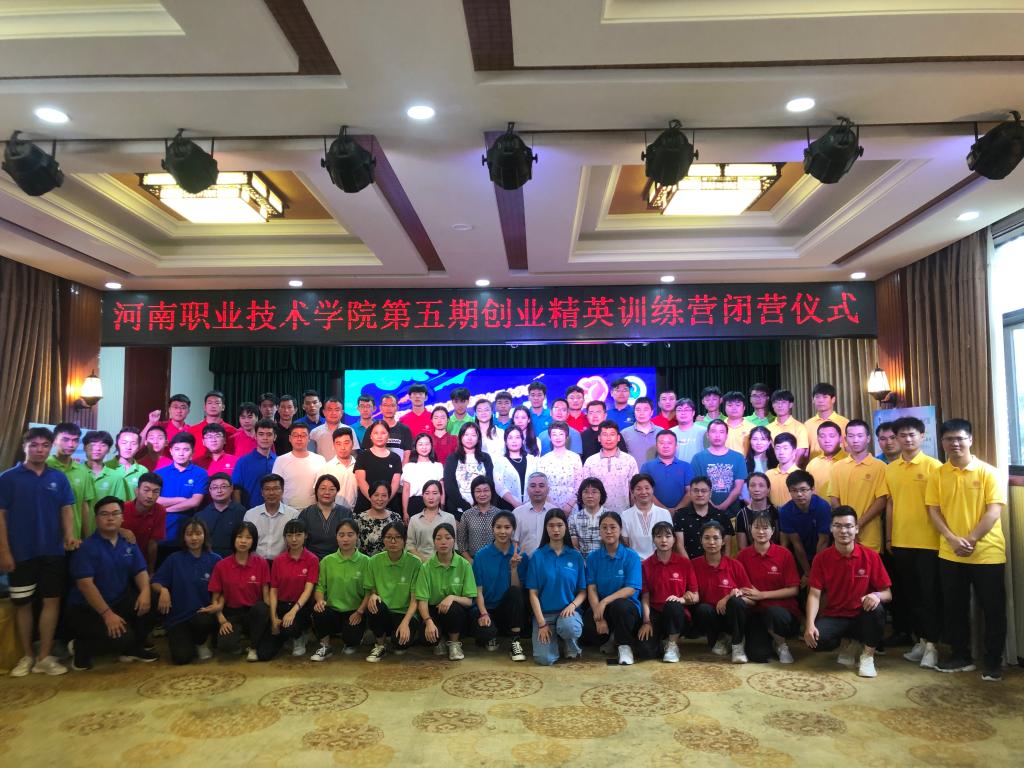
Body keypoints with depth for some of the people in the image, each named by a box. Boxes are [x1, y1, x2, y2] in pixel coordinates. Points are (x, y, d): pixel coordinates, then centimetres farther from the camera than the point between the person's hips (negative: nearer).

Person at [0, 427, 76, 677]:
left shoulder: (59, 477, 4)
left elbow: (67, 509, 5)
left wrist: (69, 535, -13)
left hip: (53, 551, 2)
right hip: (21, 553, -2)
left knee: (51, 601, 3)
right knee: (23, 604, 8)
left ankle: (45, 657, 12)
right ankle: (27, 656, 21)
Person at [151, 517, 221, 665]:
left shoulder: (215, 560, 0)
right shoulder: (174, 559, 1)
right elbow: (155, 583, 1)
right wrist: (163, 590, -20)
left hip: (203, 614, 0)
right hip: (178, 617, 0)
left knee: (201, 621, -36)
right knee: (182, 657, -21)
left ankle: (202, 642, 0)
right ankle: (187, 639, 16)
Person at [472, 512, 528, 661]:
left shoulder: (521, 556, -1)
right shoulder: (482, 555, -4)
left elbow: (518, 590, -8)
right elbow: (478, 589, -6)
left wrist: (513, 567, -21)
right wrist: (483, 613, -20)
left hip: (507, 608, 1)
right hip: (486, 607, -1)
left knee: (515, 592, -30)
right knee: (486, 631, -33)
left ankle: (515, 643, -20)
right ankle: (490, 638, 7)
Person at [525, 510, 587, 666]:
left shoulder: (576, 556, 5)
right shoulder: (537, 556, 1)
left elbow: (583, 591, 6)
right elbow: (533, 593, -1)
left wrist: (573, 605, -15)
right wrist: (542, 623, -10)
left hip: (568, 611, 0)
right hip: (544, 613, 0)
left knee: (568, 627, -36)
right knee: (544, 659, -22)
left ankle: (573, 645, 1)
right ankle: (552, 638, 13)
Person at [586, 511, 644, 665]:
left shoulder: (631, 556, -6)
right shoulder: (593, 557, 3)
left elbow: (631, 589, -14)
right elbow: (591, 589, -4)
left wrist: (605, 602, -26)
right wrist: (599, 617, -20)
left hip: (627, 605, -3)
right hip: (601, 607, 3)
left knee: (619, 606, -38)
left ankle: (624, 646, -9)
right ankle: (610, 638, 10)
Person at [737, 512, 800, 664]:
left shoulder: (784, 554, -4)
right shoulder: (743, 555, 2)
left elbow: (793, 589, -6)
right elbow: (739, 587, 9)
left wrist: (762, 595, -12)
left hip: (783, 610, -1)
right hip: (756, 611, 1)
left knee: (773, 612, -39)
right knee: (757, 656, -21)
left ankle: (782, 643, -3)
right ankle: (769, 639, 17)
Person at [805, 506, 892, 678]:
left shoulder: (871, 556, -6)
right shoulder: (821, 558, -5)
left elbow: (887, 593, -4)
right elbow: (814, 594, -9)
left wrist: (877, 596, -30)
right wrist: (810, 624, -25)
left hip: (863, 617, 0)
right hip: (834, 617, 1)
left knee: (876, 609, -34)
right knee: (816, 639, -29)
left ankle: (868, 656, -8)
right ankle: (848, 644, 7)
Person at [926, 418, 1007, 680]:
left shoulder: (987, 472, -4)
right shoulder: (937, 475, 4)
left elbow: (994, 511, -10)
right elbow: (933, 511, 1)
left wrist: (971, 540, -17)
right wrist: (953, 540, -13)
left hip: (987, 553, -3)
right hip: (950, 554, 3)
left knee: (993, 609, 5)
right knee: (954, 607, 11)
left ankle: (993, 662, 18)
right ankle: (961, 656, 25)